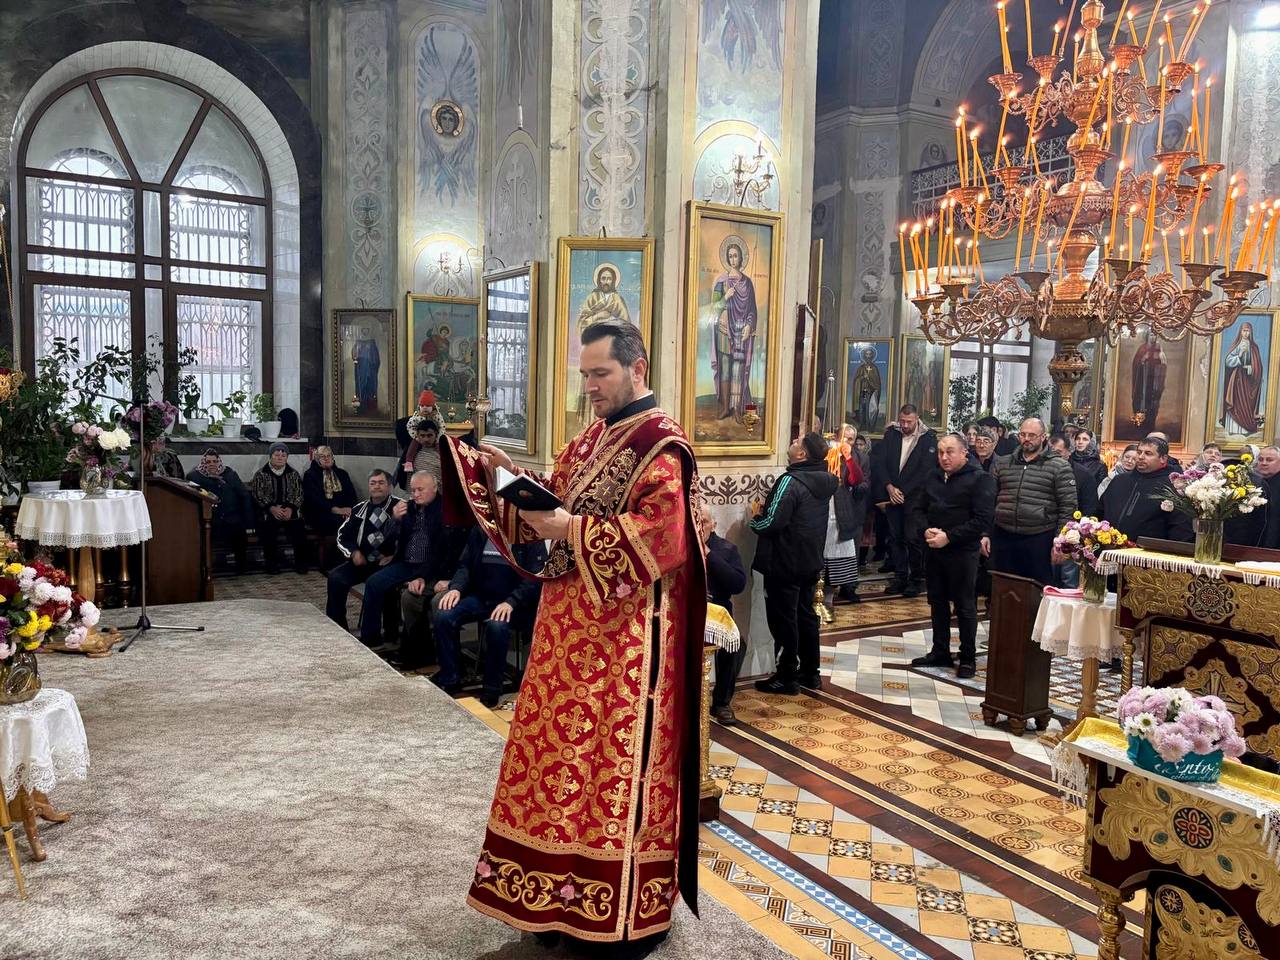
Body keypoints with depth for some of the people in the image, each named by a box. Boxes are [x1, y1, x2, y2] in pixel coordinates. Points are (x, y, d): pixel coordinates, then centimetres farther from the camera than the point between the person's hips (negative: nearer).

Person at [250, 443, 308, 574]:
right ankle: (272, 563, -15)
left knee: (298, 528, -26)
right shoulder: (261, 474, 7)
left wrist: (290, 509, -11)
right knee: (267, 529, -31)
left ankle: (300, 563, -11)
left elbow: (299, 494, 7)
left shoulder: (293, 474, 13)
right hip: (269, 511, -1)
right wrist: (272, 508, -17)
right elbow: (258, 495, -2)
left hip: (289, 511, 1)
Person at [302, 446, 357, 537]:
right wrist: (335, 510, -17)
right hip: (320, 514, -4)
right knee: (339, 520, -34)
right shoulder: (310, 475, 8)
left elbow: (351, 493, 12)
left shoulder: (342, 473, 22)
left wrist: (349, 508, -10)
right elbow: (314, 498, -6)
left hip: (343, 511, 4)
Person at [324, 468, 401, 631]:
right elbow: (343, 534, 19)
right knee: (335, 577, -17)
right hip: (363, 562, 5)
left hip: (389, 564, -5)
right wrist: (354, 552, 2)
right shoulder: (359, 509, 16)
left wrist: (395, 555, -16)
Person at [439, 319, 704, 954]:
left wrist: (571, 531, -21)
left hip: (627, 633, -8)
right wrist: (503, 473, 0)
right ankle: (566, 896, 28)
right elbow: (551, 502, 15)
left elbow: (660, 538, -22)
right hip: (571, 623, 8)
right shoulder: (591, 439, 15)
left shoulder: (661, 444, -12)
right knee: (564, 757, 13)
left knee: (620, 767, 0)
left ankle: (632, 912, 17)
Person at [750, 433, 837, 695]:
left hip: (785, 564, -9)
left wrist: (755, 518, -5)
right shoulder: (823, 481, 5)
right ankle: (810, 673, 26)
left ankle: (787, 678, 11)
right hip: (810, 562, 9)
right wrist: (768, 508, 11)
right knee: (806, 616, 17)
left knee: (783, 620, 2)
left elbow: (772, 523, -26)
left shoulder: (791, 481, -23)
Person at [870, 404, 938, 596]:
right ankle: (900, 577, 15)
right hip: (892, 494, 4)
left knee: (913, 538, -6)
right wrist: (889, 487, -9)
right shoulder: (891, 433, 5)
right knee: (895, 537, 6)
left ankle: (916, 580, 6)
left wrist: (903, 493, -12)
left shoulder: (929, 438, -6)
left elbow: (925, 471, -10)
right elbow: (879, 461, 2)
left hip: (914, 496, -4)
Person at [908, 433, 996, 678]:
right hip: (933, 550, 6)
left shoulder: (980, 479, -10)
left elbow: (983, 520, -17)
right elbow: (917, 507, 13)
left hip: (962, 552, -6)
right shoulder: (933, 477, 11)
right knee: (937, 603, 14)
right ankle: (940, 652, 27)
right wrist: (926, 530, -7)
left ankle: (968, 658, 15)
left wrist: (949, 537, -20)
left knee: (965, 606, 3)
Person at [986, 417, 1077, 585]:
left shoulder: (1059, 467, -2)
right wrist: (985, 533, 6)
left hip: (1040, 540, -3)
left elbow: (1068, 507, -4)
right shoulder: (1002, 464, 10)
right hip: (1003, 538, 3)